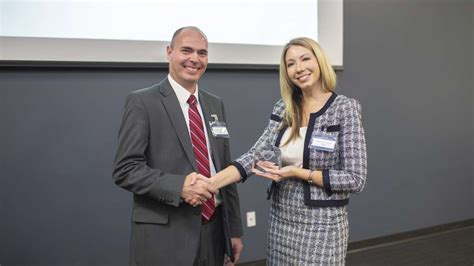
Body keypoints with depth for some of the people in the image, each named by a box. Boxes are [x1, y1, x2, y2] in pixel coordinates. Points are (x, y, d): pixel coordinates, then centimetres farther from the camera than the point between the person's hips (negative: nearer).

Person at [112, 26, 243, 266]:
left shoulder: (215, 105, 10)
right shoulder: (142, 102, -7)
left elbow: (226, 169, 11)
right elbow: (125, 169, -12)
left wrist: (234, 229, 10)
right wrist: (179, 185, -25)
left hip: (213, 230, 6)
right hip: (163, 236, -5)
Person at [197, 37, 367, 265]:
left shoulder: (345, 108, -10)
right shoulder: (282, 108, 3)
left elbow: (355, 179, -11)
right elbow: (256, 154, -6)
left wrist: (297, 173, -18)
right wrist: (210, 183, -20)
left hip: (320, 225, -4)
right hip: (280, 221, 5)